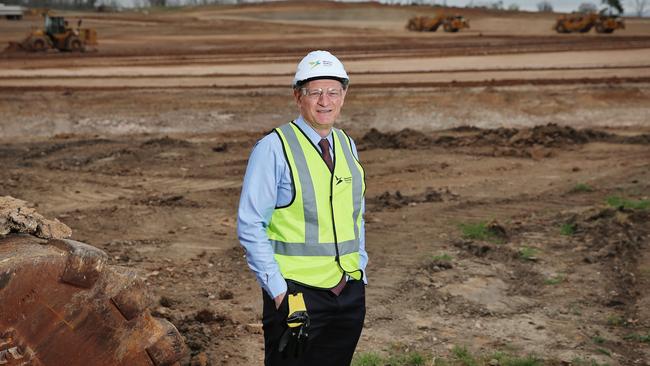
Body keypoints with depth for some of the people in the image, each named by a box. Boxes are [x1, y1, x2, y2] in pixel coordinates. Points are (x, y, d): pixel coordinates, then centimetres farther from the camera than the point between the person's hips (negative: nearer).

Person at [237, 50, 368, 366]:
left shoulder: (347, 146, 10)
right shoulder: (273, 148, -9)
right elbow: (250, 226, -11)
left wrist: (361, 274, 12)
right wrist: (278, 290, -13)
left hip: (349, 293, 6)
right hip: (296, 293, -6)